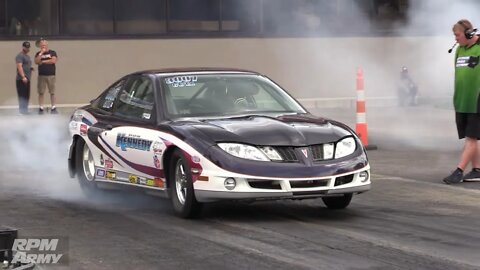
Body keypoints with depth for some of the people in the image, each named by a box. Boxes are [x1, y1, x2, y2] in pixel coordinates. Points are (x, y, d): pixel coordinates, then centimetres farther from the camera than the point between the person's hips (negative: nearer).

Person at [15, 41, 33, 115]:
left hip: (27, 79, 10)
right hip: (21, 79, -10)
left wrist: (31, 68, 11)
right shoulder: (20, 56, -8)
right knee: (22, 96, -11)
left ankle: (25, 110, 14)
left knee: (26, 96, 10)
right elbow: (19, 67, -18)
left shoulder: (27, 56, 22)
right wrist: (23, 77, -26)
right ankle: (22, 110, -12)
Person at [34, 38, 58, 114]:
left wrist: (43, 61, -4)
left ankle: (53, 108, 2)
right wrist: (41, 53, -12)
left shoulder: (52, 53, 6)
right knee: (41, 92, -2)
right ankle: (41, 108, 1)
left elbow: (53, 61, -10)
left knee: (52, 92, -1)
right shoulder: (38, 54, 10)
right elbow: (36, 62, -7)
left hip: (51, 75, -1)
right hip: (41, 75, 1)